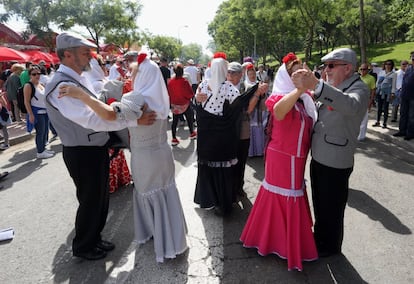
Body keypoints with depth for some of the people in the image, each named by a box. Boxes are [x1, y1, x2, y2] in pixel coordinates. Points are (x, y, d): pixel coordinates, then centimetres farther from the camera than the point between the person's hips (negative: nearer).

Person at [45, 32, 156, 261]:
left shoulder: (80, 78, 7)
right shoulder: (61, 86, -24)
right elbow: (92, 119, -34)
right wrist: (135, 120, -35)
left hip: (97, 149, 9)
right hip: (82, 154, -9)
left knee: (101, 198, 22)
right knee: (90, 201, 9)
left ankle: (94, 238, 44)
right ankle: (82, 247, 34)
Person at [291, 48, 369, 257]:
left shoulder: (358, 88, -16)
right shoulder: (333, 88, 9)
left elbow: (351, 106, -41)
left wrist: (316, 85, -53)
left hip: (335, 163, -8)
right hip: (319, 157, 8)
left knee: (331, 209, 11)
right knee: (319, 204, 24)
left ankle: (330, 247, 33)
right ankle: (319, 238, 45)